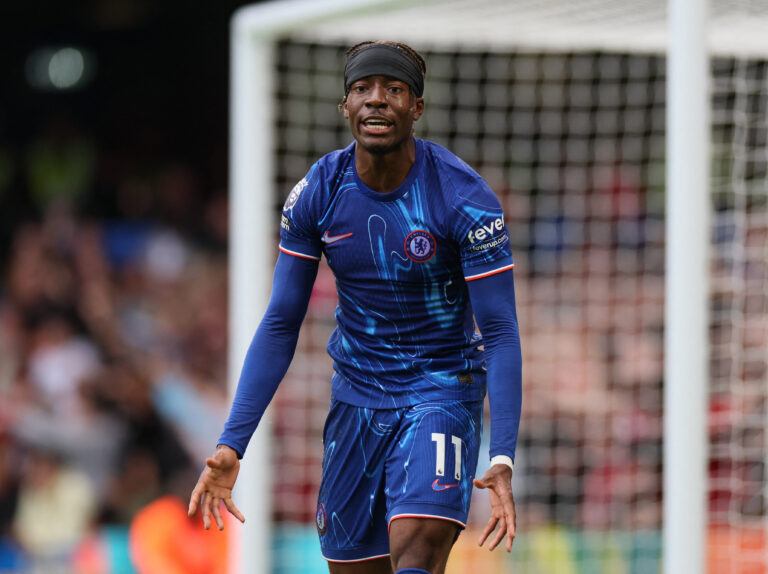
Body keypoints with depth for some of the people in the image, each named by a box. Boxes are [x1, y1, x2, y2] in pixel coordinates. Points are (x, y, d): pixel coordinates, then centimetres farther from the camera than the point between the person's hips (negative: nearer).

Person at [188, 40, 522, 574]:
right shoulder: (316, 195, -7)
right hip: (357, 395, 4)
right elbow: (280, 326, -1)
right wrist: (232, 446, -9)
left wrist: (503, 460, -28)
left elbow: (501, 332, -17)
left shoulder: (465, 198, -17)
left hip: (442, 394, -4)